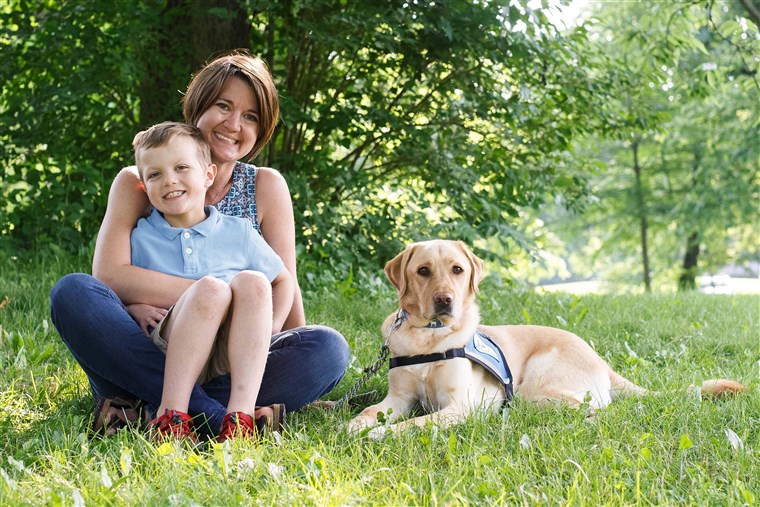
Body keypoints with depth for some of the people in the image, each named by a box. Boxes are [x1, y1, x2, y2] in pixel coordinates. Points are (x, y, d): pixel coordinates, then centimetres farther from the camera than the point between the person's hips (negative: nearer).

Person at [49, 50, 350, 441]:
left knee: (329, 347, -25)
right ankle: (215, 417, -37)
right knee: (72, 291, -27)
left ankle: (138, 405, -30)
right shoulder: (137, 183, 3)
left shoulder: (266, 187, 7)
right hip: (150, 356, -1)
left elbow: (284, 293, 2)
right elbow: (109, 275, -13)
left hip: (230, 364, 1)